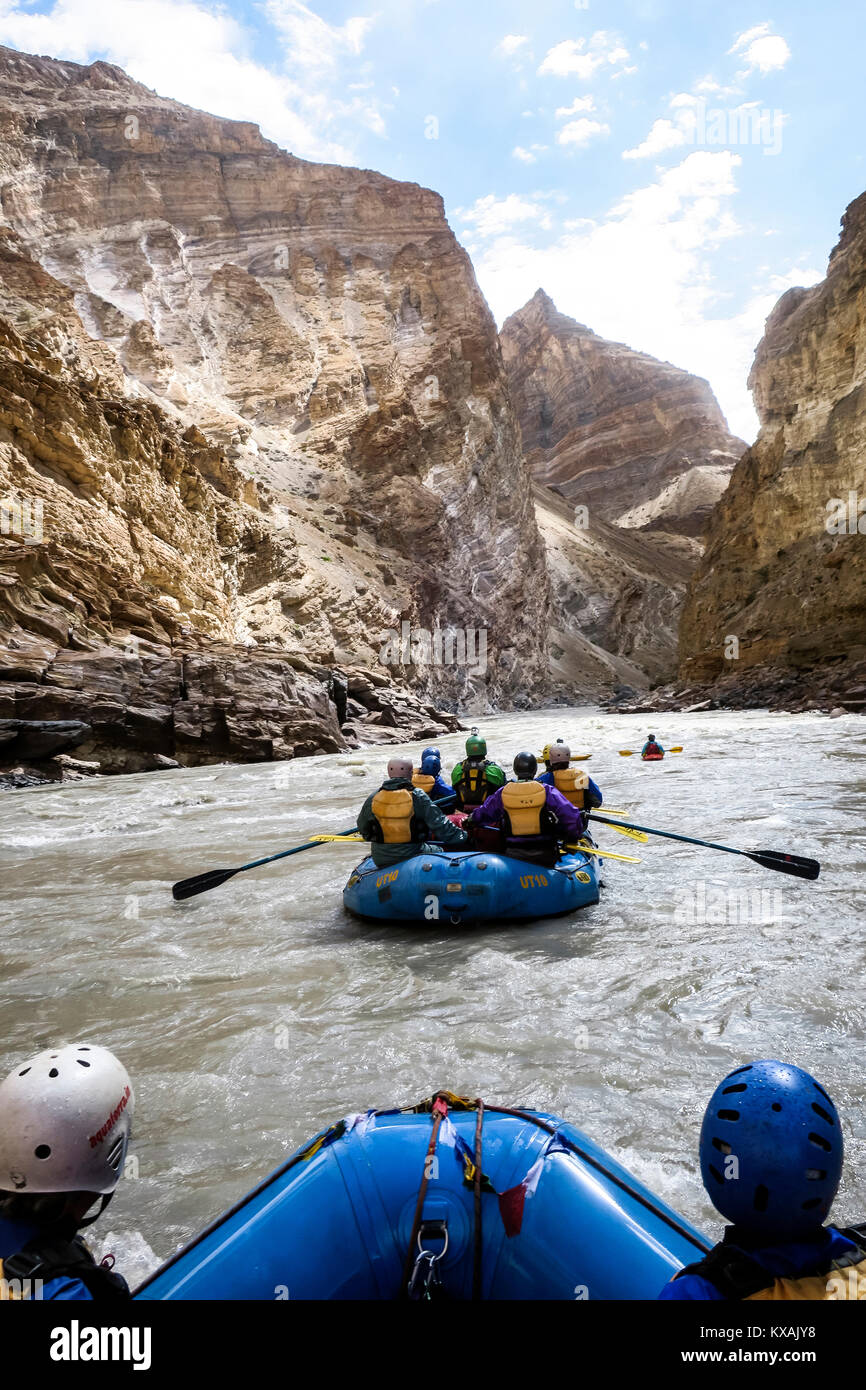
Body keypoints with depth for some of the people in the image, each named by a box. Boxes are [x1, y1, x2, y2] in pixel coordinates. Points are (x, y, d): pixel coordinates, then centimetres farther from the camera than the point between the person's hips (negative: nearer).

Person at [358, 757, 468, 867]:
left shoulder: (373, 798, -5)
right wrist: (460, 837, 0)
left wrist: (373, 838, 29)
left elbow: (362, 827, 9)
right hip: (412, 856, -3)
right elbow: (439, 823, -13)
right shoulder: (418, 796, -15)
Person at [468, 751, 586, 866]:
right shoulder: (548, 792, -5)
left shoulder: (501, 794, 0)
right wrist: (572, 837, 8)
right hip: (545, 857, -1)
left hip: (512, 857, 1)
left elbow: (479, 818, 11)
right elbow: (574, 818, -9)